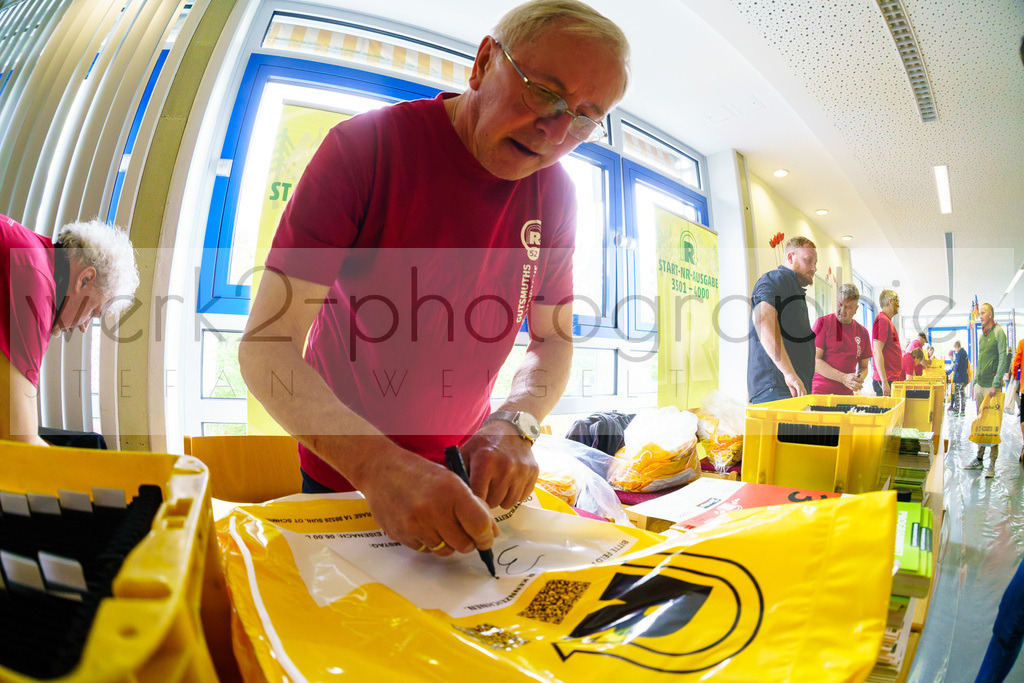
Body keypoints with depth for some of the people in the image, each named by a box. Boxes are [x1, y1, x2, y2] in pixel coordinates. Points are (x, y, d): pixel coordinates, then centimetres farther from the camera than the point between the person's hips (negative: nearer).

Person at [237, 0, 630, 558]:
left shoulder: (553, 190, -7)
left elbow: (554, 341, -2)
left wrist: (514, 425, -23)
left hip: (465, 473, 4)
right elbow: (265, 346, -27)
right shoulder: (365, 145, -22)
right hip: (343, 474, -3)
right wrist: (378, 466, -42)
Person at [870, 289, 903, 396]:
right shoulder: (882, 320, -12)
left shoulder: (887, 321, 19)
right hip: (887, 381, -10)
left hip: (892, 380, 10)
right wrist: (884, 382, -24)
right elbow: (877, 353, -20)